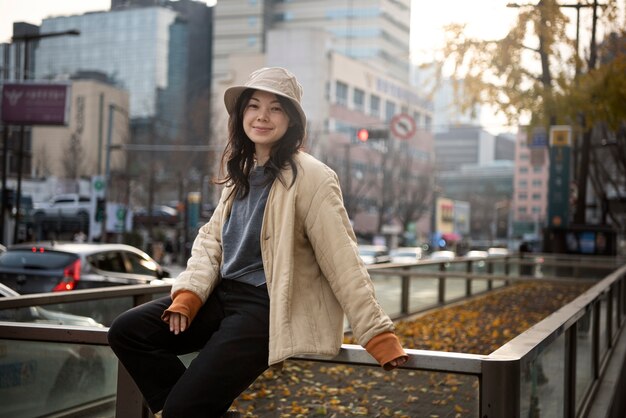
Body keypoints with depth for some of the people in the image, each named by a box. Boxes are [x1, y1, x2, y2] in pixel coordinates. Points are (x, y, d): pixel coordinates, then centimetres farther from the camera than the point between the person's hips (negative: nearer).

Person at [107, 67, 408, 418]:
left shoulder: (310, 177, -14)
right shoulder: (241, 172, 11)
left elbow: (342, 260, -17)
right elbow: (211, 238, 12)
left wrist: (379, 336, -19)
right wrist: (188, 295, -5)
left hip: (268, 307, -8)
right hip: (224, 295, 8)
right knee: (127, 331, -3)